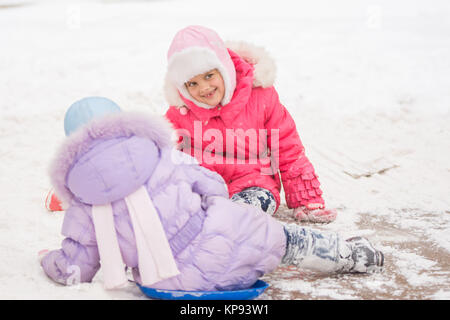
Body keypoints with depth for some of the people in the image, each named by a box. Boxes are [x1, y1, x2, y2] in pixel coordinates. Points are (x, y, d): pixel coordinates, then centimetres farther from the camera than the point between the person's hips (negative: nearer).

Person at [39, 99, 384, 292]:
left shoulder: (83, 206, 5)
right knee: (285, 238, 22)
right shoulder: (157, 153, 4)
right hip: (221, 244, -1)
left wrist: (49, 259, 29)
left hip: (180, 282, 2)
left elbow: (74, 269, 7)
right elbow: (213, 187, 8)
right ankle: (355, 255, 35)